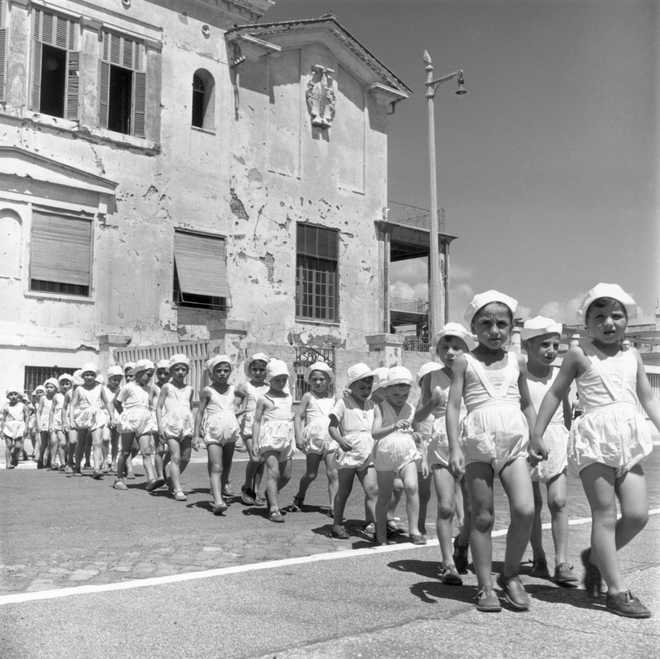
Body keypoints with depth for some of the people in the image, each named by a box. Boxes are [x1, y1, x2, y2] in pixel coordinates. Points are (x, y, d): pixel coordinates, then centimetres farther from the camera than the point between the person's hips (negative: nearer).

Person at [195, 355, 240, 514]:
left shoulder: (233, 390, 10)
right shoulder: (207, 391, -1)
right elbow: (200, 412, 0)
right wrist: (196, 434, -4)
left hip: (230, 429, 5)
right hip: (213, 431, -5)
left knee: (226, 466, 12)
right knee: (216, 467, -13)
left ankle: (219, 494, 28)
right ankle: (218, 501, -22)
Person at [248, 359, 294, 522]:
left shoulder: (289, 397, 15)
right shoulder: (264, 399, 0)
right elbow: (257, 421, -1)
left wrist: (295, 440, 18)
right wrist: (254, 442, -7)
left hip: (286, 439, 6)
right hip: (270, 438, -6)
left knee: (286, 475, 8)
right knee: (273, 472, -14)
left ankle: (270, 493, 35)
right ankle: (274, 509, -13)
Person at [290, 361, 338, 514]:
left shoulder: (332, 398, 12)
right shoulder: (308, 396, 2)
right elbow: (298, 416, -2)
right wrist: (299, 436, -13)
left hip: (330, 438, 3)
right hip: (313, 438, -3)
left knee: (332, 473, -6)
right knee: (311, 474, 3)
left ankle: (333, 506, -4)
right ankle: (299, 498, 27)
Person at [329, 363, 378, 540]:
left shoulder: (371, 404, 13)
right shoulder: (344, 402, -3)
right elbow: (332, 427, -9)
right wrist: (340, 440, -27)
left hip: (367, 454, 4)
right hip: (348, 453, -4)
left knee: (372, 489, -6)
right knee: (344, 490, 5)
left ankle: (372, 524, -4)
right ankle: (337, 524, 18)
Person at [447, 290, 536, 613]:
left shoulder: (516, 361, 14)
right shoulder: (464, 362, 4)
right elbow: (453, 405, -2)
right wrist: (455, 447, -12)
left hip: (514, 442, 2)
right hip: (478, 441, -2)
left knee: (525, 510, -12)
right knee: (482, 517, 2)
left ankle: (510, 574, 9)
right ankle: (485, 586, 14)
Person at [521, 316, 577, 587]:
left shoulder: (560, 375, 5)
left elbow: (566, 409, 15)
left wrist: (568, 439, 15)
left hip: (555, 442, 2)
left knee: (558, 502, -4)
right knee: (533, 503, 8)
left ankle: (561, 563, 0)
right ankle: (538, 559, 20)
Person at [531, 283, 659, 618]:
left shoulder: (632, 356, 14)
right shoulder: (579, 354, 1)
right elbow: (555, 394, 5)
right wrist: (537, 434, 2)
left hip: (628, 439, 5)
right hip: (595, 438, -5)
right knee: (605, 515, -2)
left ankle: (595, 557, 26)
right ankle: (616, 591, 6)